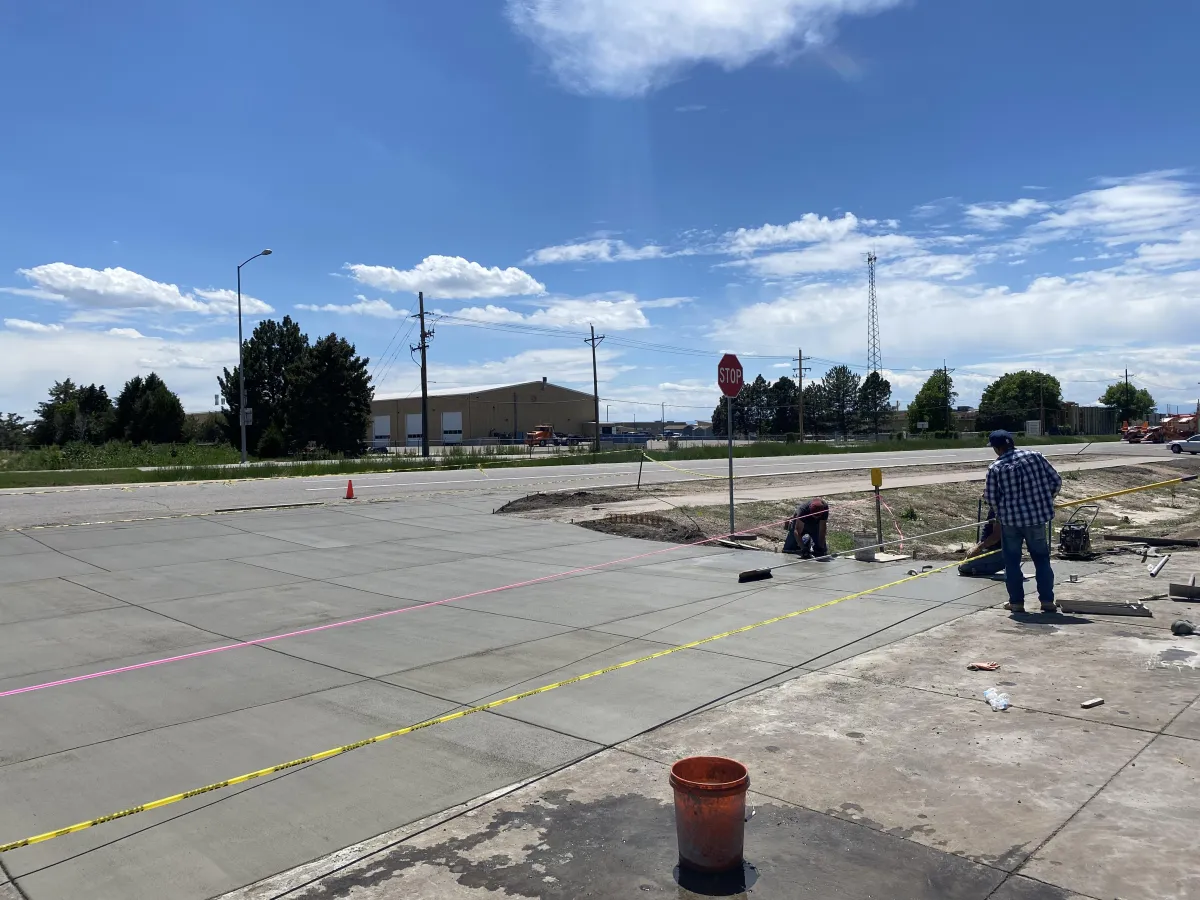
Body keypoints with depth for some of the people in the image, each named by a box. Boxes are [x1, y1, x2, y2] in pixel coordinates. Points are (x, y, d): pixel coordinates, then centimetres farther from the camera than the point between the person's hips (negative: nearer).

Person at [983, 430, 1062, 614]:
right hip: (1037, 516, 2)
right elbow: (1056, 480, 1)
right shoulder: (1034, 456, -3)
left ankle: (1016, 601, 13)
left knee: (1012, 561, 10)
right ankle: (1047, 600, 15)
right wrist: (1046, 500, 15)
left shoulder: (995, 468, -9)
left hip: (1010, 519, -2)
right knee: (1042, 559, 14)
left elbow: (991, 498, -7)